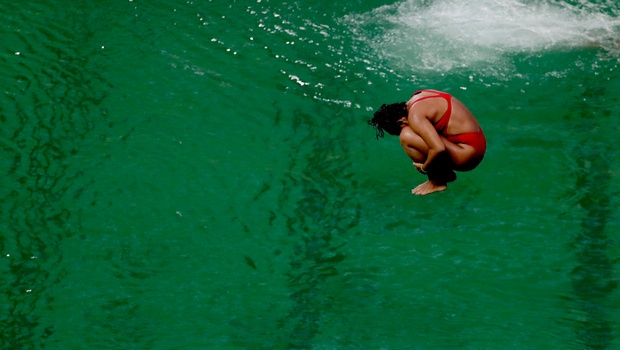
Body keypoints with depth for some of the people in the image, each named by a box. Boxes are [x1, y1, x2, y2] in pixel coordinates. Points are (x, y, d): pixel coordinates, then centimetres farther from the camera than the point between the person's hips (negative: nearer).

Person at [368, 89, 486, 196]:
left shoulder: (415, 116, -19)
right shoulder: (417, 96, 8)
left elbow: (438, 149, -29)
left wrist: (424, 167, -12)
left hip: (468, 153, -10)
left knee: (407, 137, -18)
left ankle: (437, 182, -2)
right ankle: (446, 173, 19)